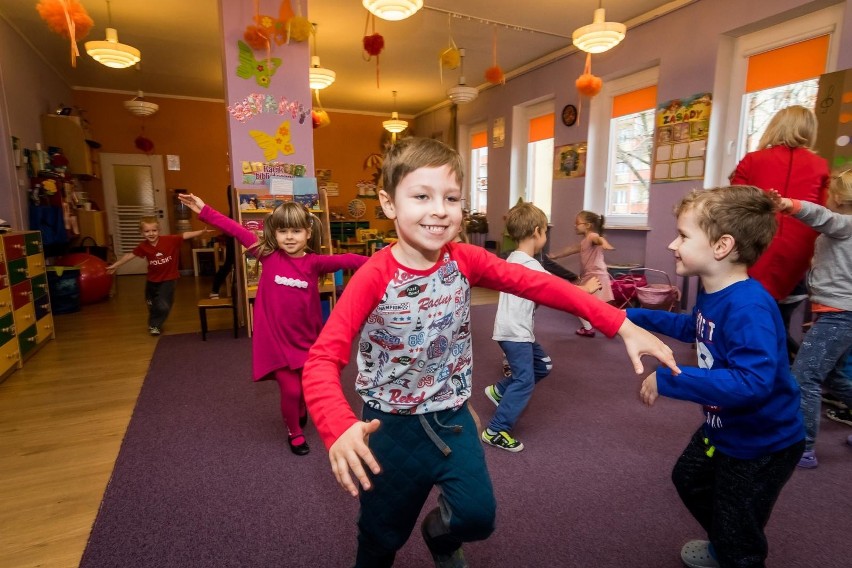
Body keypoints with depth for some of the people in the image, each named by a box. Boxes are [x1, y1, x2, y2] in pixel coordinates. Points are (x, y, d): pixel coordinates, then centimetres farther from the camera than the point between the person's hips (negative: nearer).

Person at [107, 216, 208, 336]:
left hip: (168, 279, -3)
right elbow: (130, 255, 4)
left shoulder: (169, 240, -20)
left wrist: (202, 231, -36)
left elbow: (186, 235, -25)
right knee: (152, 305, 21)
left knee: (163, 306, -6)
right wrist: (115, 265, 12)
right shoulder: (143, 246, -11)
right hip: (152, 280, 4)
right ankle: (154, 324, 47)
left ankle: (155, 325, 20)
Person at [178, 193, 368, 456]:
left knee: (306, 387, 16)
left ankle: (298, 411, 52)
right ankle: (294, 432, 30)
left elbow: (344, 260, -22)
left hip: (306, 339, 1)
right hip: (276, 339, -1)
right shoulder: (268, 255, -6)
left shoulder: (314, 262, -8)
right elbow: (237, 231, -2)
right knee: (291, 390, 0)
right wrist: (204, 211, 1)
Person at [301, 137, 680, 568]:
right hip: (393, 425, -2)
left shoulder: (465, 260, -11)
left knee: (478, 515, 8)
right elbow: (322, 359, -30)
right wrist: (340, 428, -48)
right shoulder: (374, 276, -24)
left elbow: (537, 284, -14)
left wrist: (621, 325, -18)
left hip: (452, 418, 3)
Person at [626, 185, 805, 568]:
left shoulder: (748, 307, -36)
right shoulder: (713, 293, -7)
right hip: (722, 429, 10)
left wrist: (667, 380, -42)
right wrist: (638, 317, 10)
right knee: (689, 480, 32)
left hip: (762, 444, -9)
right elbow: (694, 329, 13)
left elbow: (752, 382, -46)